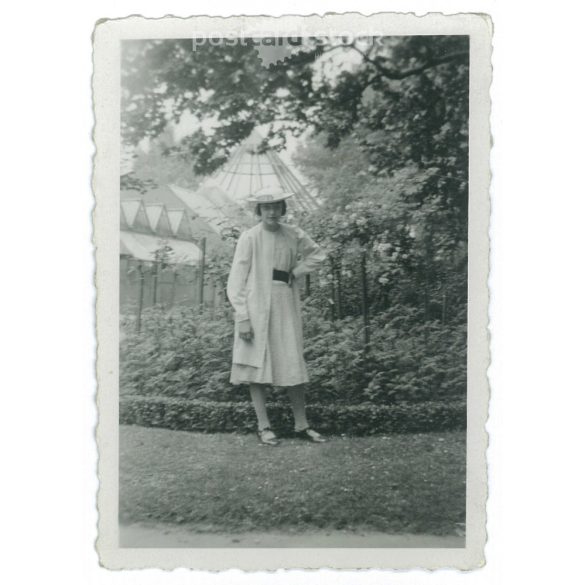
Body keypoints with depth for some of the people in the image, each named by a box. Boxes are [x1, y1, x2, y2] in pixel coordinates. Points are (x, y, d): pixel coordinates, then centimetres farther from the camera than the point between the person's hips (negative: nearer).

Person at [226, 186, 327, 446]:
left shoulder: (293, 235, 6)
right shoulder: (250, 237, -5)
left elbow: (317, 254, 23)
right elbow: (236, 280, -6)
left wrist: (296, 272, 7)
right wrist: (242, 317, -13)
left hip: (286, 306, 4)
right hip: (257, 308, -3)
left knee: (294, 365, 5)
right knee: (257, 365, 0)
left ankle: (301, 425, 14)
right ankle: (263, 426, 9)